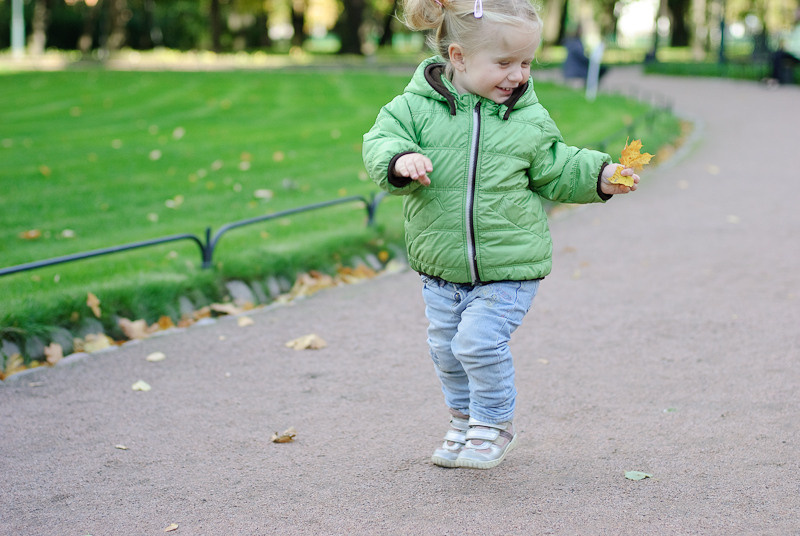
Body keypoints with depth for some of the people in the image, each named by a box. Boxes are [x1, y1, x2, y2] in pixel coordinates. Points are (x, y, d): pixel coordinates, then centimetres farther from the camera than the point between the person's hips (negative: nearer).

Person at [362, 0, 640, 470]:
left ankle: (495, 424, 13)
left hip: (509, 267, -2)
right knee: (446, 348, 14)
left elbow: (555, 171, 8)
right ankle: (465, 420, 38)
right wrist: (401, 160, -36)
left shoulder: (530, 119, -3)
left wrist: (599, 176, -6)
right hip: (441, 267, 2)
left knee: (479, 343, -12)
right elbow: (381, 141, -15)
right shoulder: (418, 106, -8)